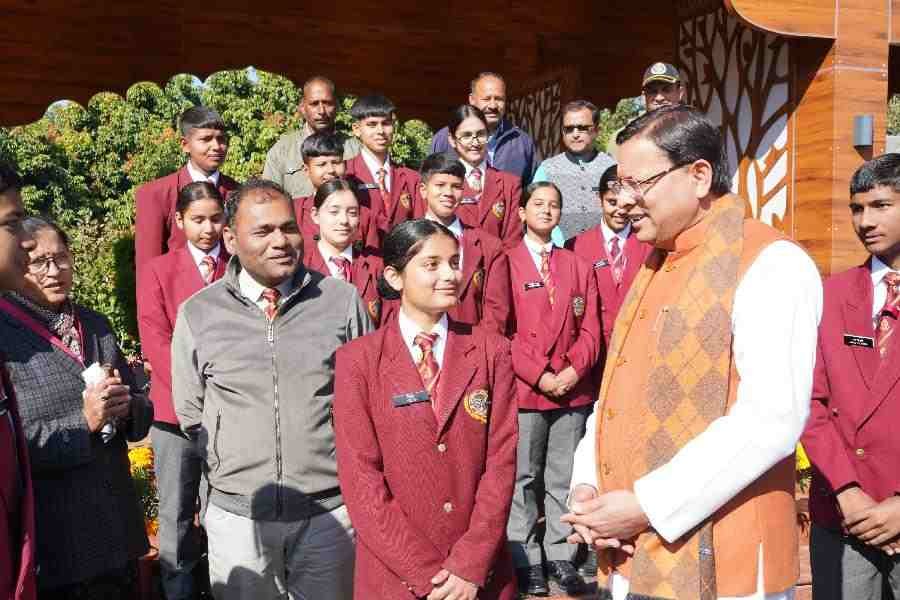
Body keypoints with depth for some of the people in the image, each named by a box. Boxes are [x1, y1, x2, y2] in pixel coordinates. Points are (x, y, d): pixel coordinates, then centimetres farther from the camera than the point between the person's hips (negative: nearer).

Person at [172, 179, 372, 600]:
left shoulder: (342, 301, -2)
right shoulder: (197, 314, -1)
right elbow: (190, 412, 9)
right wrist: (228, 475, 3)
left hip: (330, 510, 0)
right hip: (237, 515, 1)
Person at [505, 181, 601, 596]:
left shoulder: (578, 267, 14)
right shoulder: (506, 263, 1)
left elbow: (590, 329, 8)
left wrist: (574, 370, -8)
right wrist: (538, 375, -12)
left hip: (573, 389, 3)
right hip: (524, 389, -3)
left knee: (564, 479, 8)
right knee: (524, 479, 2)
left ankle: (560, 557, 17)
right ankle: (526, 561, 12)